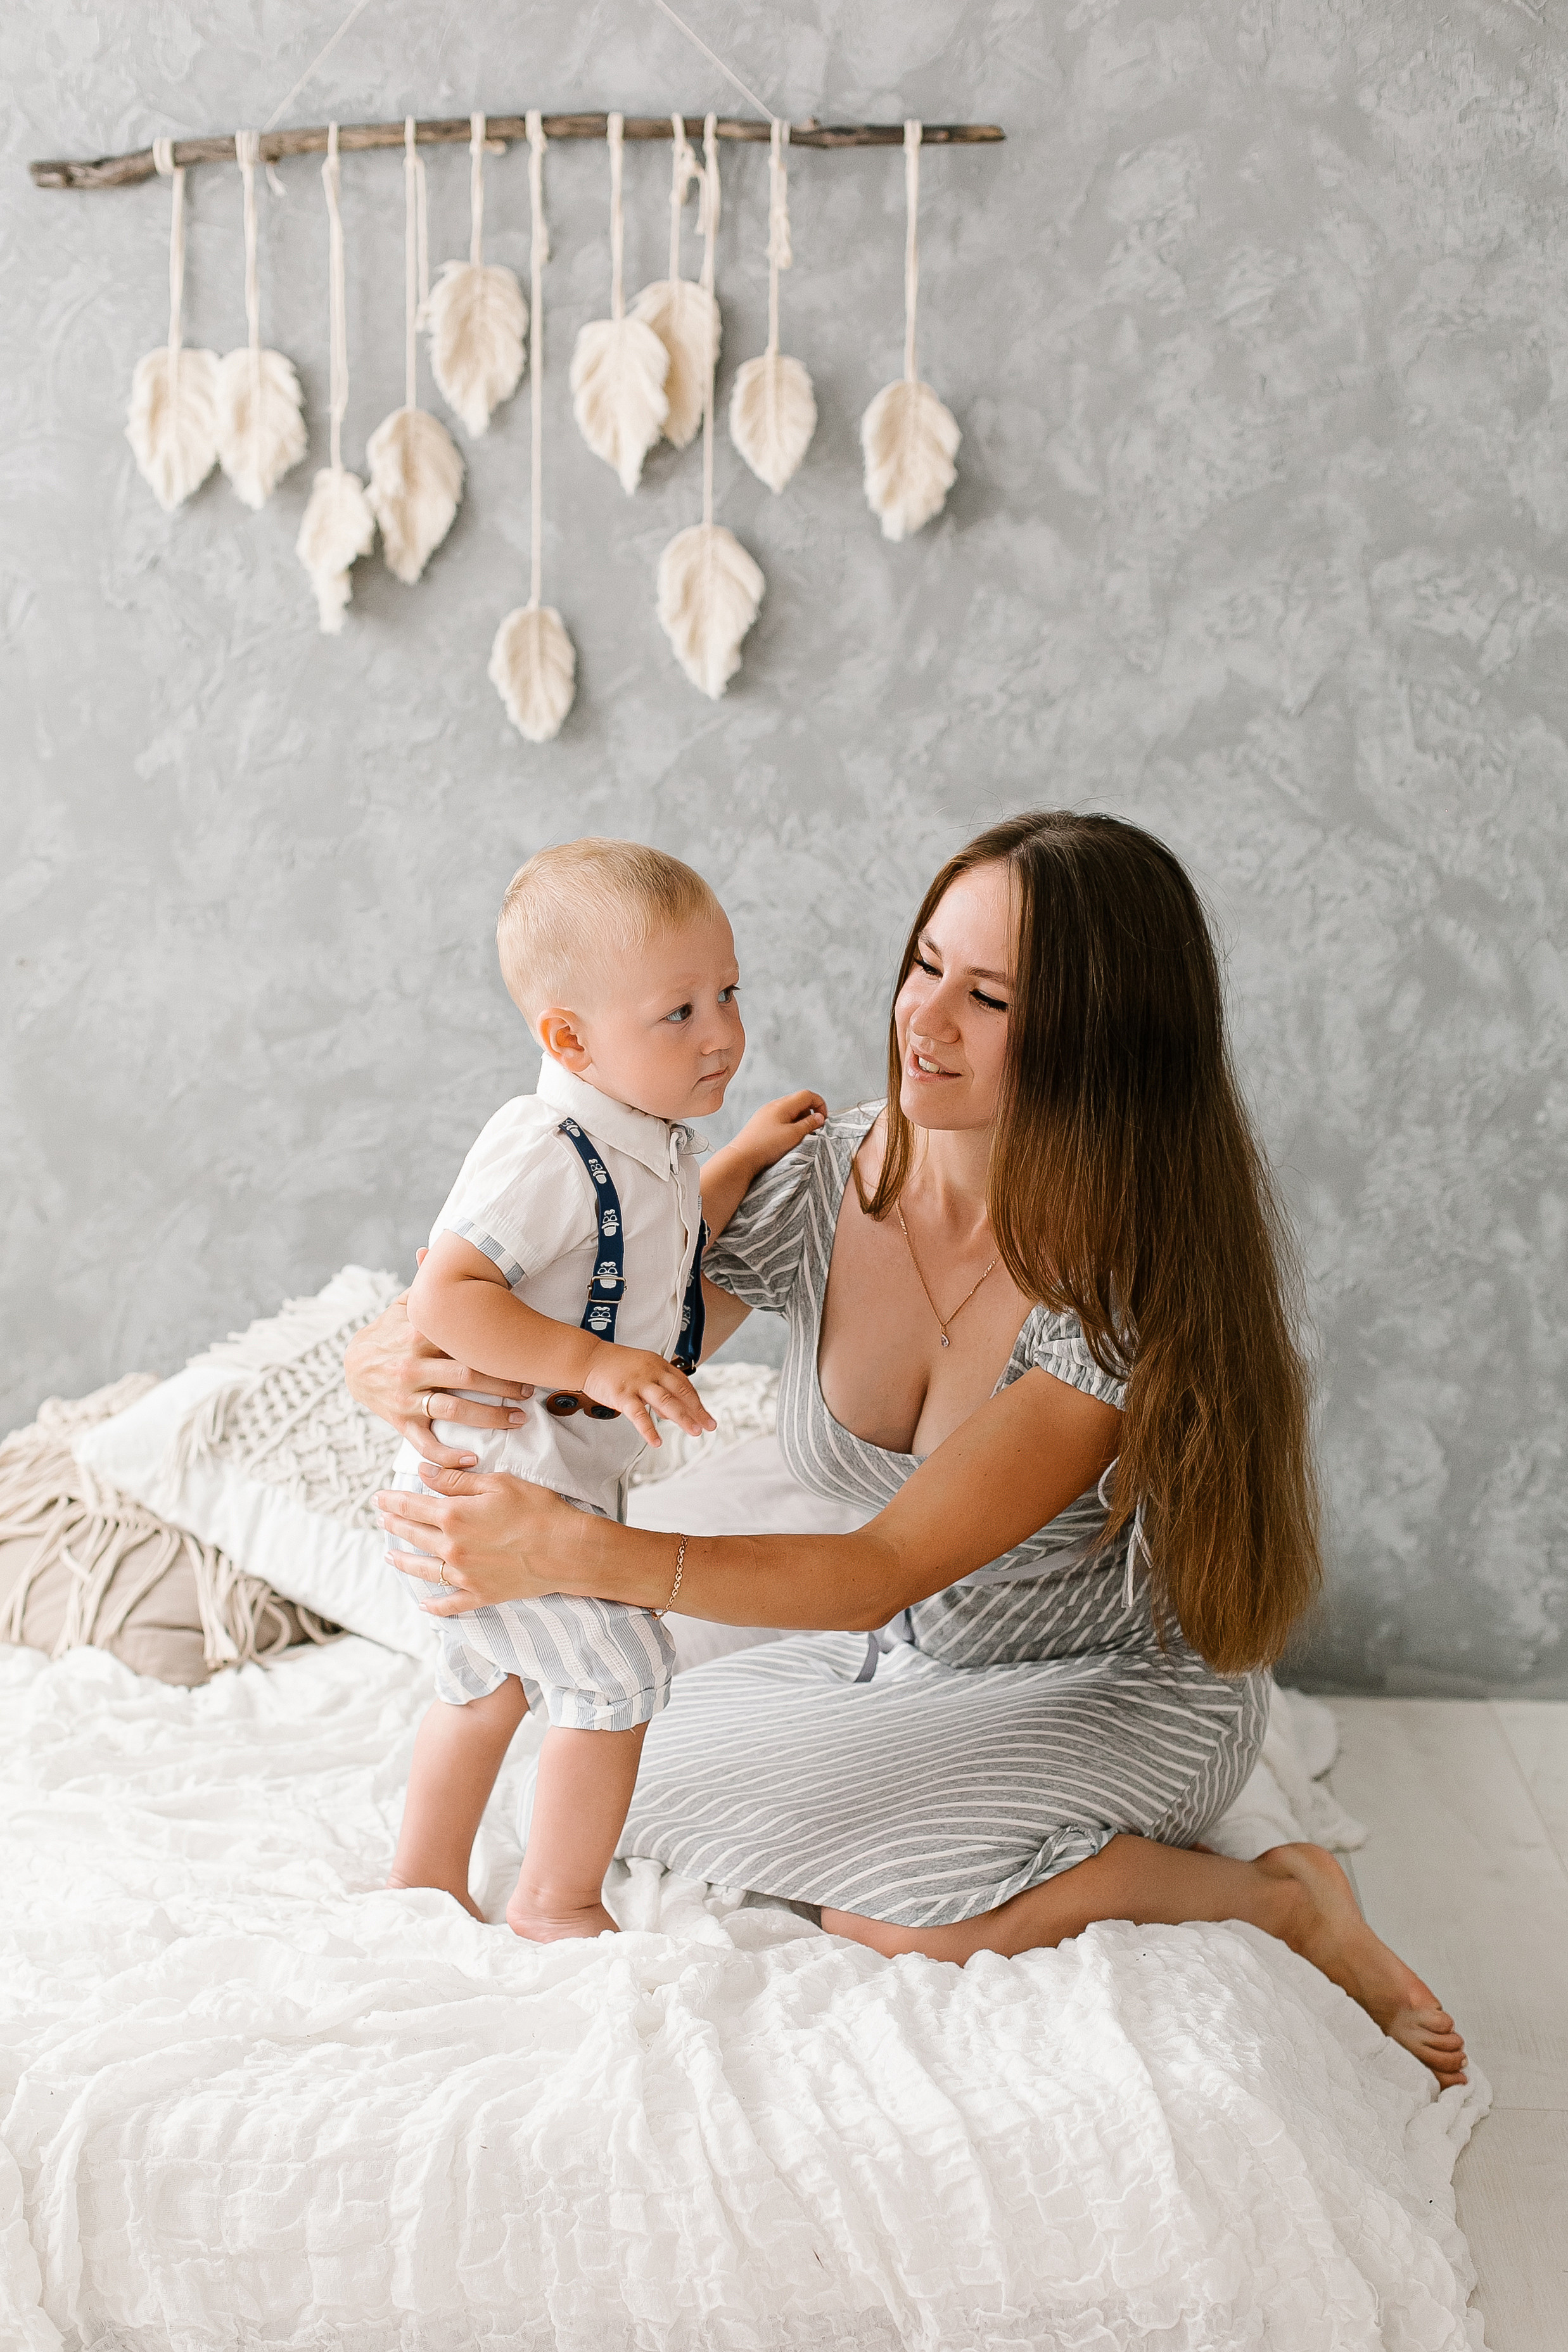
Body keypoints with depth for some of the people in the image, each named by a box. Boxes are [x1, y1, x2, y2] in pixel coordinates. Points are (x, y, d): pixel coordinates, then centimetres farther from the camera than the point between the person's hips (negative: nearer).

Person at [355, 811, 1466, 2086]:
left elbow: (884, 1570, -33)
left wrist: (574, 1551, -45)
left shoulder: (1139, 1276, -31)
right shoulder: (814, 1178, -15)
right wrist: (426, 1355, -29)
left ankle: (1280, 1894, -6)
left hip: (1126, 1690, -6)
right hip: (906, 1660, 6)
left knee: (886, 1913, -28)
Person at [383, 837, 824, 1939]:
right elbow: (444, 1295, -33)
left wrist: (748, 1159, 15)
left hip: (558, 1472, 10)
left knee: (492, 1676, 23)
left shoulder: (651, 1138, 2)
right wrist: (593, 1363, -39)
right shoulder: (545, 1154, -28)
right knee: (621, 1674, -2)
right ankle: (558, 1901, 16)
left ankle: (426, 1883, 40)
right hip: (500, 1477, -10)